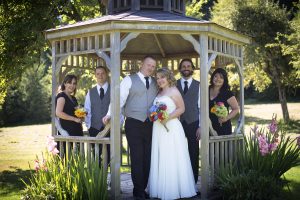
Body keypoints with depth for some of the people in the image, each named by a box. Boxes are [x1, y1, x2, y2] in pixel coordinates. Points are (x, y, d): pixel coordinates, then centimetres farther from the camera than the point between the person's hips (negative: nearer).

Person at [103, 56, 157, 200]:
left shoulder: (156, 83, 15)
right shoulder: (129, 80, -1)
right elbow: (120, 98, -10)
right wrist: (109, 114, -21)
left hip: (150, 125, 5)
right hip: (133, 124, -4)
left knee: (147, 158, 8)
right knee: (137, 159, -4)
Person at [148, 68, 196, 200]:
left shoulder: (173, 91, -5)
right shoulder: (159, 93, 16)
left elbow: (181, 108, -10)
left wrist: (168, 117, -19)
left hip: (171, 128, -7)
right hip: (158, 129, 7)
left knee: (171, 159, -4)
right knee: (160, 159, 8)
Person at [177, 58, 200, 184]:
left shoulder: (198, 85, 6)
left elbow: (201, 106, 4)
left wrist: (200, 126, -2)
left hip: (193, 123, 0)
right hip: (178, 123, 0)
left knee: (194, 154, 3)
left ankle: (193, 182, 13)